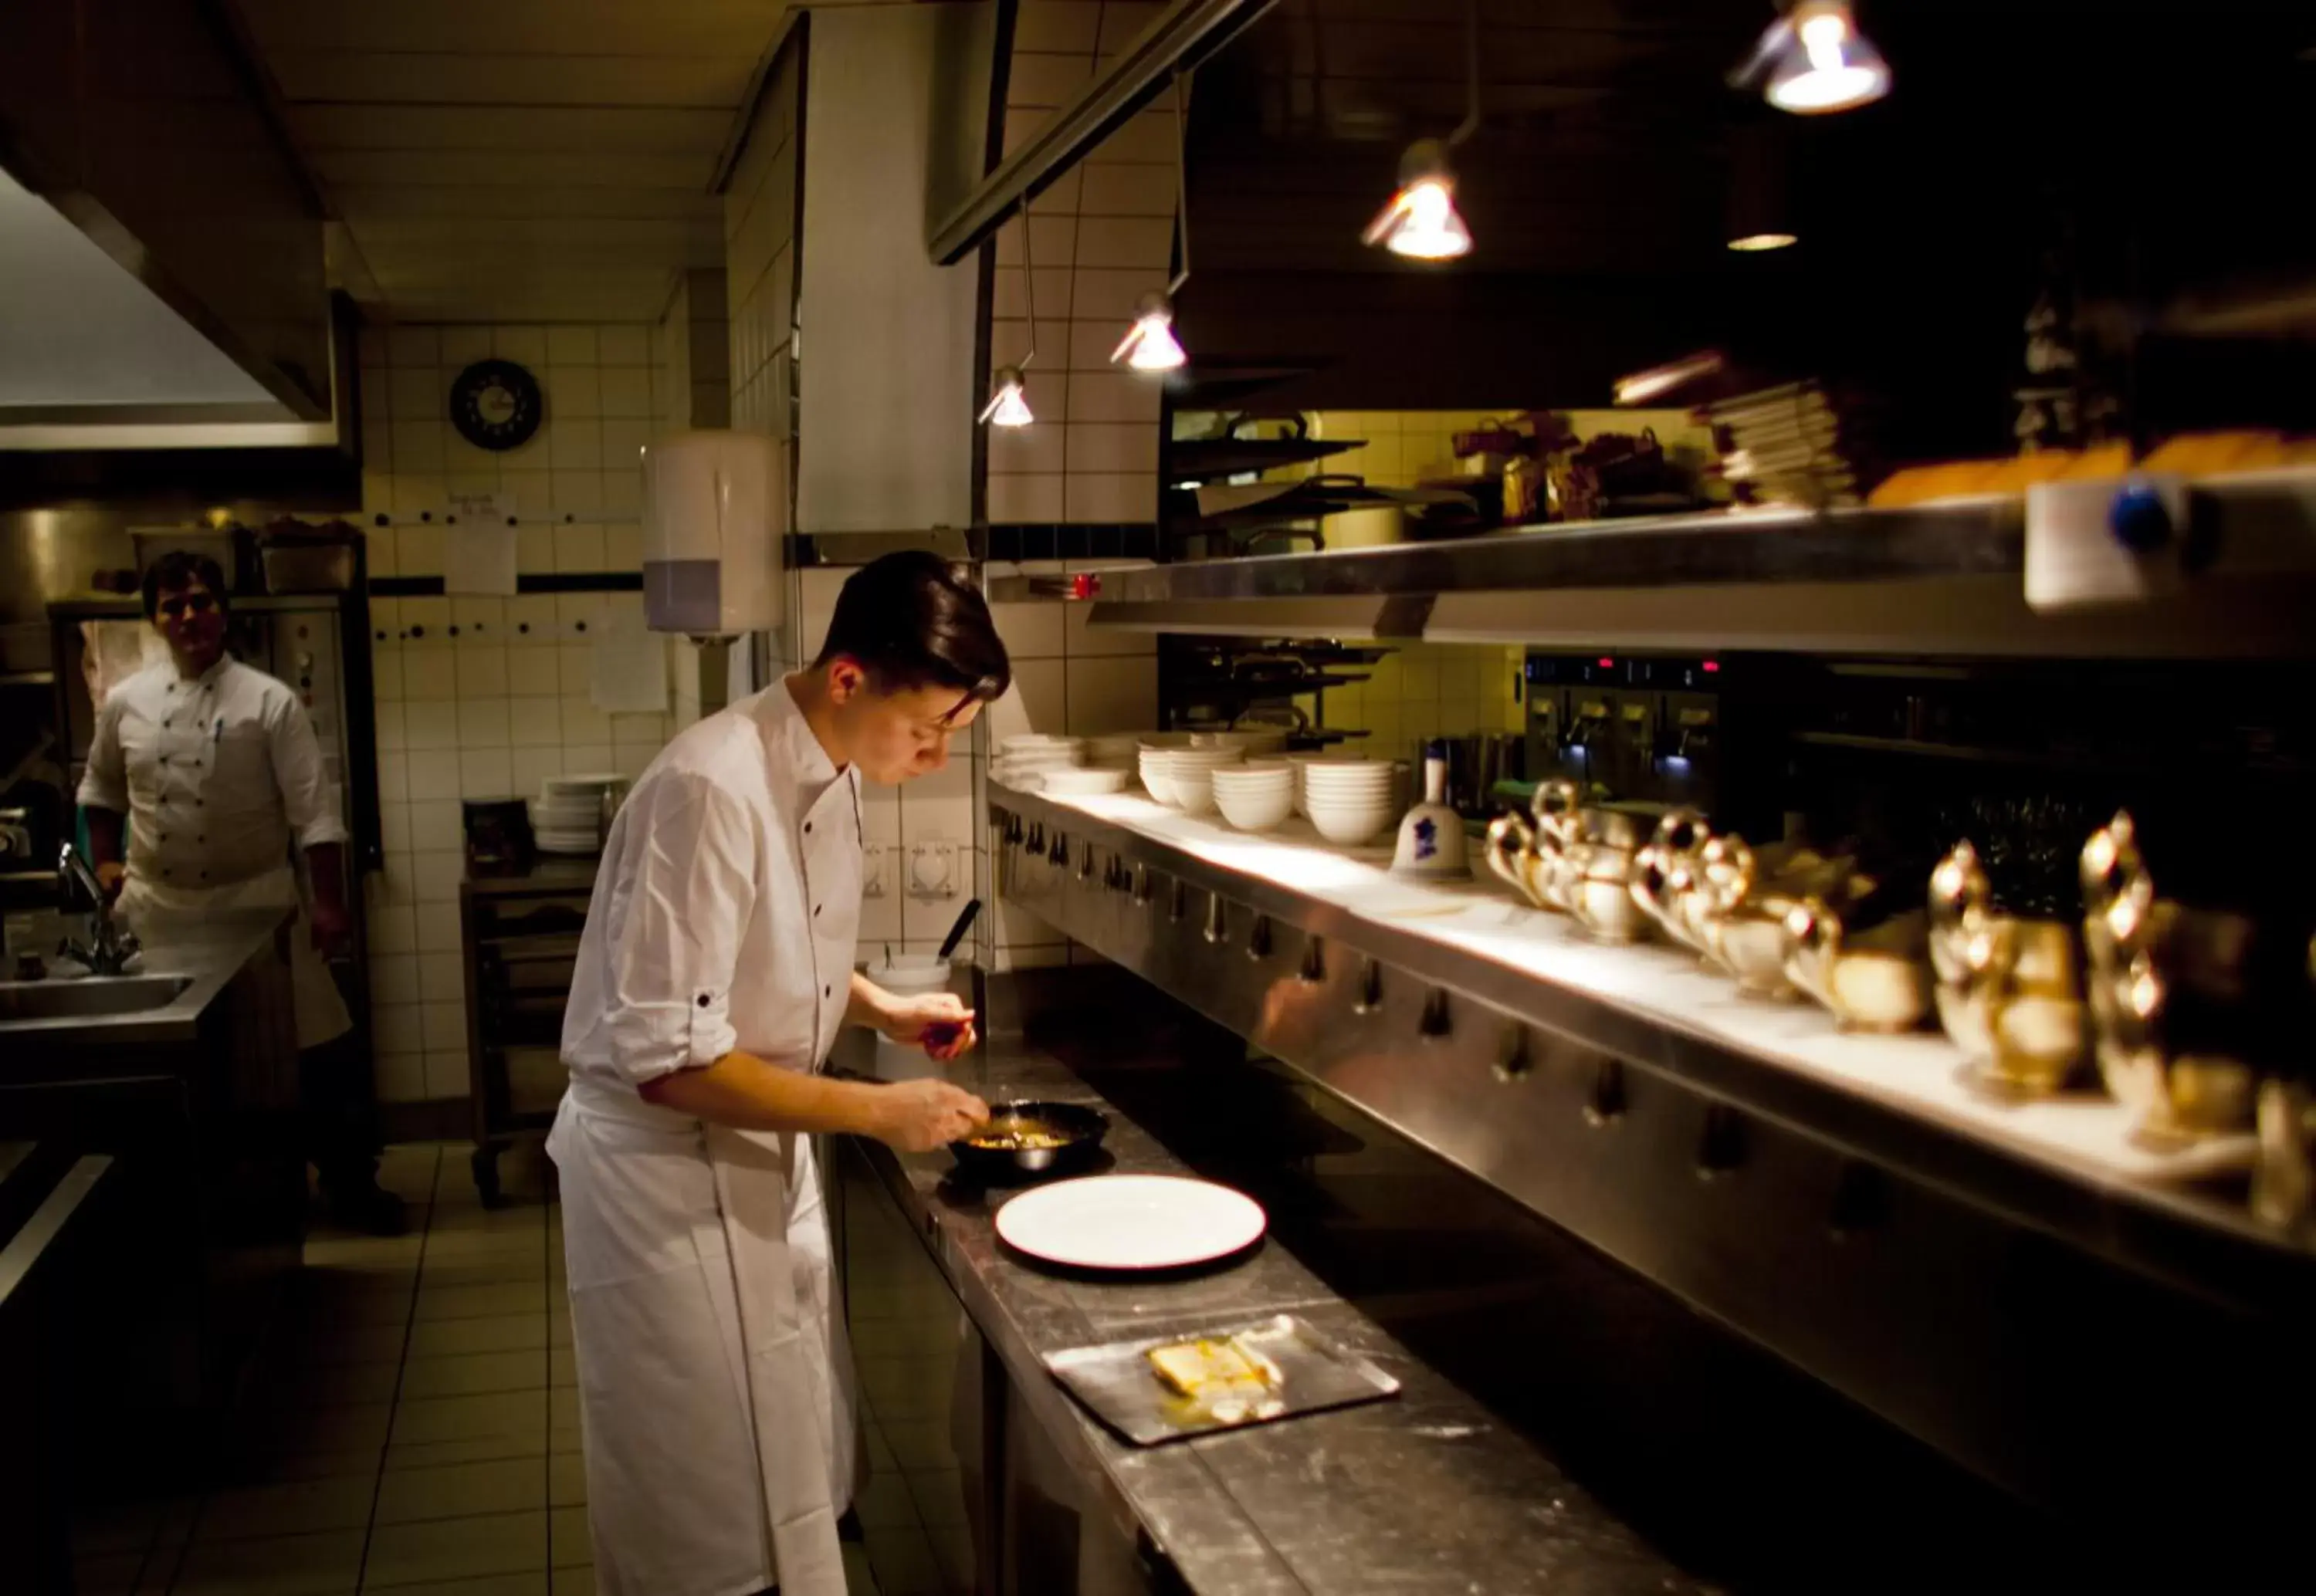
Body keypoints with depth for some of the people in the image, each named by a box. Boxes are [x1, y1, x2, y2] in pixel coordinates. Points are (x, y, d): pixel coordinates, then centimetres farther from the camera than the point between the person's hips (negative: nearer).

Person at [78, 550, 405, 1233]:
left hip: (256, 900, -3)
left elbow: (314, 812, -11)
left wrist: (329, 904, -16)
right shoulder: (125, 703, 2)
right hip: (158, 907, 3)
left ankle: (349, 1180, 14)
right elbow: (100, 790, 20)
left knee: (318, 1047, -2)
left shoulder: (269, 701, -8)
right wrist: (105, 863, 9)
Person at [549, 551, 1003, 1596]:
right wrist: (875, 1110, -25)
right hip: (669, 1169, -8)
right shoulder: (713, 791, -29)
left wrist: (881, 1008, 1)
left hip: (759, 1153, 8)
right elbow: (665, 1061, -29)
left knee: (797, 1457, 20)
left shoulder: (828, 770, 0)